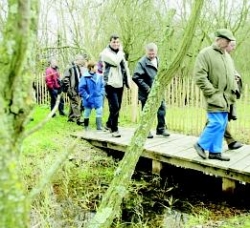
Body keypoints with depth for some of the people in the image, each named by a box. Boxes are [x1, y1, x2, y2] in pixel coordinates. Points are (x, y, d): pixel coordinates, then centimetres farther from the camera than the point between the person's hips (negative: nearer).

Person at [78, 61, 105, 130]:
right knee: (87, 113, 11)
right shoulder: (85, 77, -15)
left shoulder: (99, 76, -2)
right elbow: (81, 88, -13)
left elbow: (102, 86, 10)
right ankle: (86, 127, 27)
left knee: (99, 112, 1)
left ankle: (99, 126, 12)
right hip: (89, 99, -3)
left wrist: (102, 93, -1)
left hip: (98, 98, 3)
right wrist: (86, 96, -14)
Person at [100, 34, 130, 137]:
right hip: (110, 84, -7)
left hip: (120, 84, 7)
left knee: (117, 107, 12)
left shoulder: (120, 53, 16)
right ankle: (114, 129, -4)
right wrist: (120, 51, -8)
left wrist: (128, 81, 15)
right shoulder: (106, 53, -6)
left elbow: (125, 67, 20)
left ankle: (109, 124, 31)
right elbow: (116, 62, -23)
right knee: (115, 107, -14)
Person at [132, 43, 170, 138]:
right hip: (147, 93, -6)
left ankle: (161, 128, 25)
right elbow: (136, 77, -21)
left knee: (162, 108, 9)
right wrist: (147, 88, -20)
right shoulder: (142, 62, -14)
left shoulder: (157, 60, 10)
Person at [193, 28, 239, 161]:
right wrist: (212, 92, -16)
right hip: (215, 97, -8)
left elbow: (232, 75, 26)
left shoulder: (227, 56, 17)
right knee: (216, 123, -12)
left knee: (222, 125, 8)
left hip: (226, 98, 8)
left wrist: (234, 90, 12)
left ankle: (215, 151, 18)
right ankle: (201, 145, 7)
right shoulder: (205, 54, -8)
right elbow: (200, 77, -15)